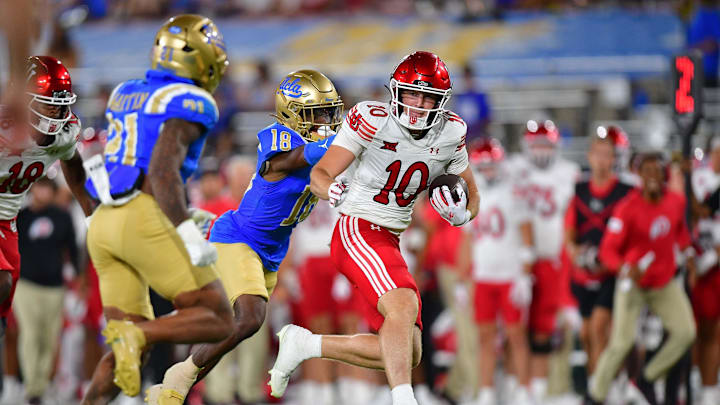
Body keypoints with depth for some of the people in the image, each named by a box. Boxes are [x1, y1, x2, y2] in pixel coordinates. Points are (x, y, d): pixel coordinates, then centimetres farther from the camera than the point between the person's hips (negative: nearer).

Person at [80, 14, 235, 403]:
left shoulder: (124, 95, 20)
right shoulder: (188, 103, -4)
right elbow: (163, 173, -17)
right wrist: (189, 235, -22)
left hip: (104, 225, 8)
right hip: (145, 220, -8)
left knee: (128, 352, 10)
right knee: (218, 321, 1)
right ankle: (136, 336, -22)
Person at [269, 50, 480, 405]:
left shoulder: (450, 134, 2)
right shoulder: (373, 121, -13)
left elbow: (472, 198, 14)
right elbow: (319, 175, -13)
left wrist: (461, 212, -9)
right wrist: (334, 191, -36)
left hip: (390, 243, 7)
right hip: (359, 232, -7)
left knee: (406, 354, 0)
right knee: (404, 305, -32)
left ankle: (305, 344, 13)